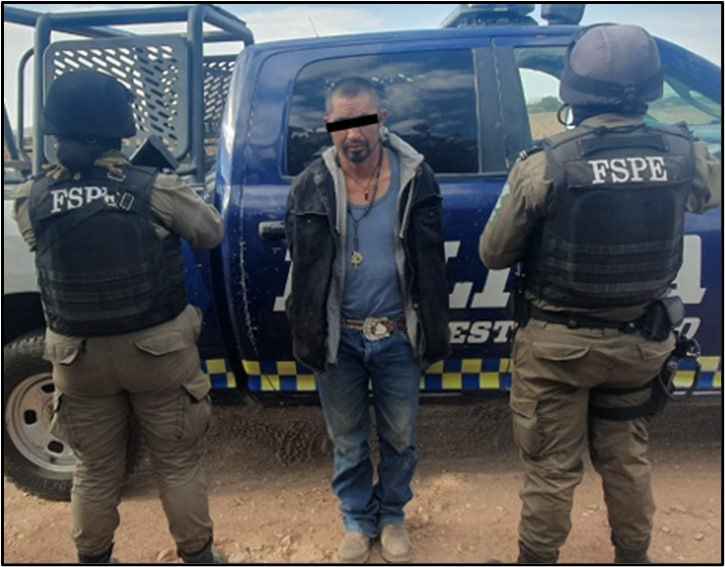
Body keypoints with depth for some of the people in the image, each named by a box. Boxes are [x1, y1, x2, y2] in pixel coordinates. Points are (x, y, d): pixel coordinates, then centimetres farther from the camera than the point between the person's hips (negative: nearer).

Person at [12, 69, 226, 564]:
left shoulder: (32, 200, -9)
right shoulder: (156, 190, -18)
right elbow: (212, 232, -2)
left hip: (79, 356, 3)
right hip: (158, 351, -2)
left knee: (95, 472, 21)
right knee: (178, 465, 16)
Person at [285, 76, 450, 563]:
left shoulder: (416, 178, -7)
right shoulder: (311, 186, -7)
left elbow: (431, 264, -2)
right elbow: (303, 270, -2)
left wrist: (433, 333, 0)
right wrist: (308, 338, -1)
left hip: (398, 335, 0)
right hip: (339, 336, 0)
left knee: (400, 437, 17)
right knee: (347, 440, 17)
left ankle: (393, 515, 43)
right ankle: (359, 520, 42)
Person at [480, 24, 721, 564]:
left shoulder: (545, 164, -20)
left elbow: (493, 253, -10)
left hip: (557, 343, -4)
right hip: (639, 341, 4)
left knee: (552, 467, 13)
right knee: (627, 457, 24)